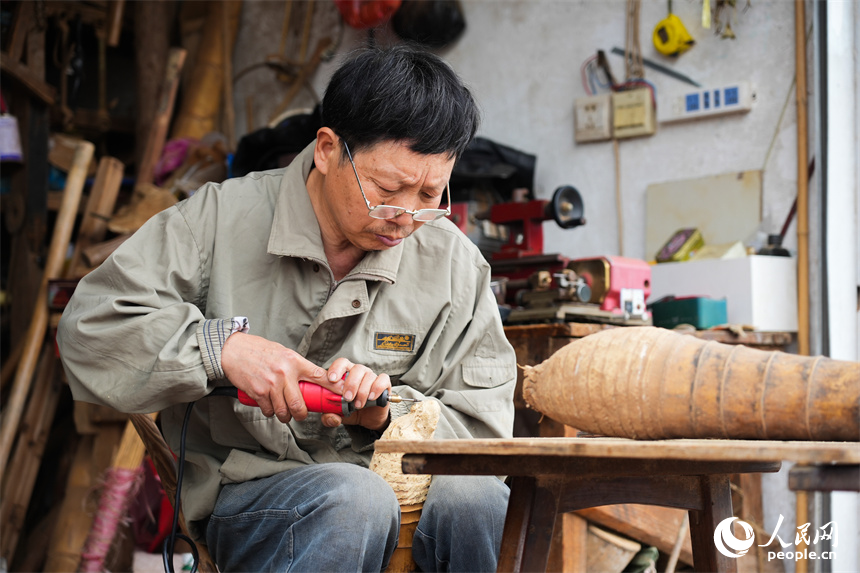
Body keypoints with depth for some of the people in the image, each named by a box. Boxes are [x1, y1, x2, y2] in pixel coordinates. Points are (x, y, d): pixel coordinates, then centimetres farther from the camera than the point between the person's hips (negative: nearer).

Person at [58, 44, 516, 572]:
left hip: (401, 487, 3)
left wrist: (387, 413, -16)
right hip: (245, 486, -2)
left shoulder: (455, 265, 3)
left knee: (473, 494, -32)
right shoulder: (222, 219, -3)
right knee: (354, 498, -36)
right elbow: (89, 327, -6)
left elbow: (482, 425, 4)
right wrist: (221, 346, -20)